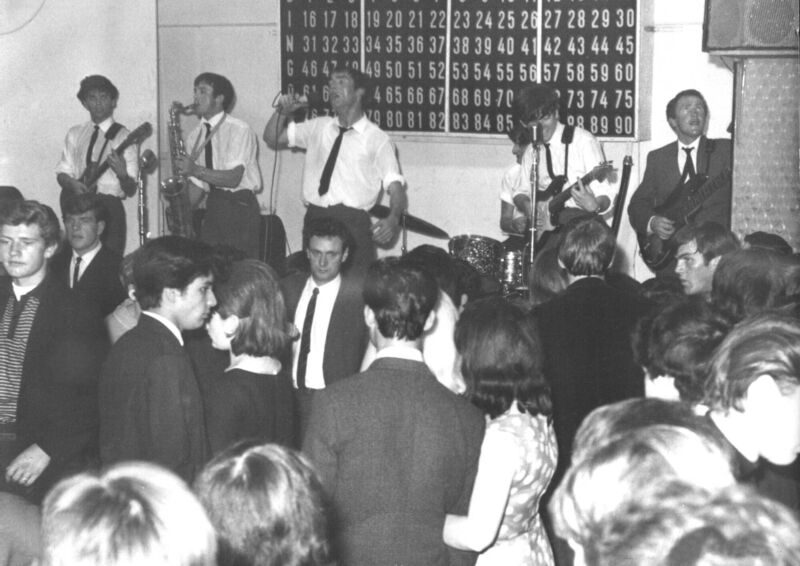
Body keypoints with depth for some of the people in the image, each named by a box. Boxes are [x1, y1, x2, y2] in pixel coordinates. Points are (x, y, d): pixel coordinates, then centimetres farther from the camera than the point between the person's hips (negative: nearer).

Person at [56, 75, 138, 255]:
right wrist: (72, 184, -8)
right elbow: (62, 172, 14)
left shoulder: (123, 137, -1)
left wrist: (123, 175, -26)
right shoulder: (75, 134, 12)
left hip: (108, 207, -3)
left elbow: (131, 191, -4)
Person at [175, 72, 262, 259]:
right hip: (213, 208, 6)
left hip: (239, 208, -5)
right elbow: (198, 185, 12)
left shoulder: (239, 130, -8)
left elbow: (233, 178, -17)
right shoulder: (195, 135, 11)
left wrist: (196, 170, -25)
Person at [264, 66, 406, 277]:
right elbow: (272, 139, 23)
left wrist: (393, 218, -26)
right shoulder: (318, 127, 16)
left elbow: (395, 186, -6)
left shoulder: (376, 139, 1)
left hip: (352, 222, -4)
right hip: (314, 218, 4)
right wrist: (282, 112, 3)